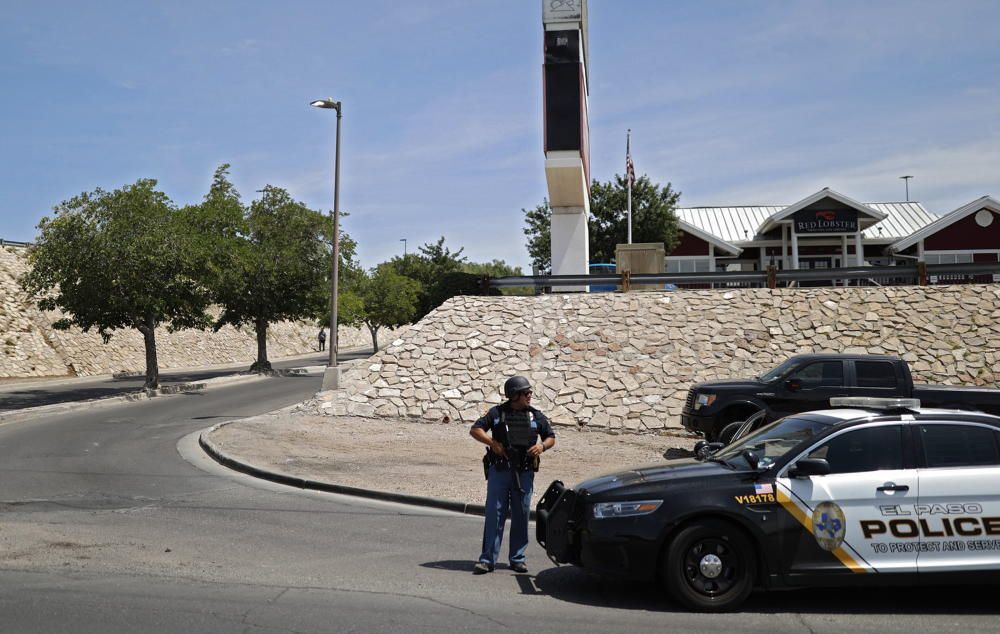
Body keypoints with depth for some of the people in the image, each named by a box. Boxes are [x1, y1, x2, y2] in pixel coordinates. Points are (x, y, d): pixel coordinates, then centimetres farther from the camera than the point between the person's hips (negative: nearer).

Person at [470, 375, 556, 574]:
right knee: (494, 514, -3)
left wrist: (542, 446, -7)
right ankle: (487, 559, 2)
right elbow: (475, 430, 1)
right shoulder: (497, 413, 1)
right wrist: (492, 442, -15)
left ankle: (517, 558, 18)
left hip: (524, 473, 2)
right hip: (499, 471, -2)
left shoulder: (536, 416, 7)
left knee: (521, 516, 7)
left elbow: (551, 437, 15)